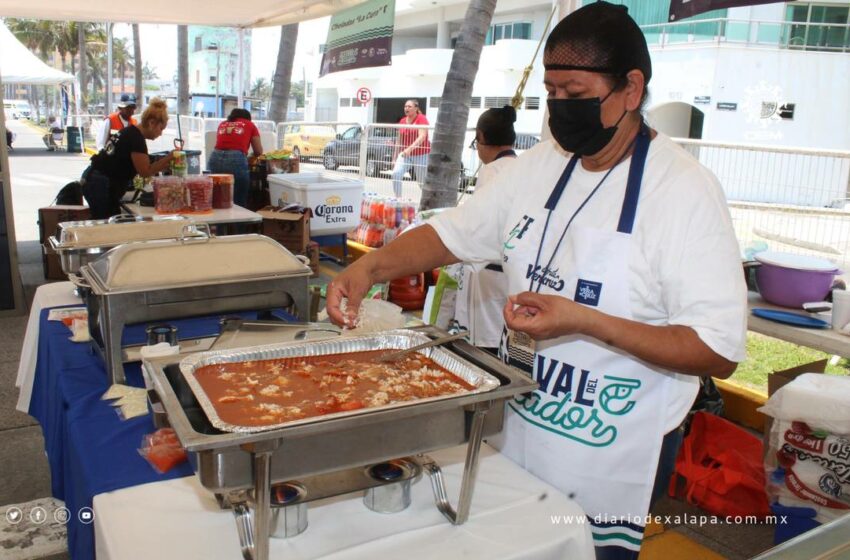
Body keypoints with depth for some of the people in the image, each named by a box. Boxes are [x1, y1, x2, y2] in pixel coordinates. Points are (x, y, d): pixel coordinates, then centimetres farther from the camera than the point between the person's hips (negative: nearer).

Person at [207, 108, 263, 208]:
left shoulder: (222, 124, 26)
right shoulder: (250, 125, 19)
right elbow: (259, 152, 22)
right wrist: (246, 152, 43)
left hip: (215, 159, 3)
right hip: (236, 160, -3)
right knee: (239, 203, 2)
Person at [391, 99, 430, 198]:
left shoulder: (421, 118, -8)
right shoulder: (402, 121, 9)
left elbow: (422, 137, -20)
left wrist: (410, 148, -33)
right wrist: (396, 155, 17)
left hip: (421, 155, -4)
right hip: (404, 154, 4)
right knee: (396, 173, -19)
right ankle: (398, 199, -14)